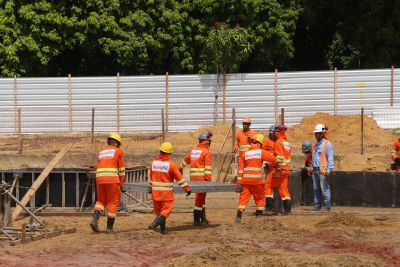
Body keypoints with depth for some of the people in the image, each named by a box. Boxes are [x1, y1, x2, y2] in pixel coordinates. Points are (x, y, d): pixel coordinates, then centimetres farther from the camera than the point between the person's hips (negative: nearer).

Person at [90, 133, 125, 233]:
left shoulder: (101, 153, 23)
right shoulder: (118, 152, 6)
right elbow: (121, 169, 6)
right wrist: (121, 183, 15)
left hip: (100, 179, 5)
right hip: (112, 179, -5)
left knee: (101, 201, 17)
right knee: (113, 203, 6)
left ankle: (95, 219, -8)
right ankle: (110, 227, 5)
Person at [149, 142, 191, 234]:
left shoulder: (153, 162, 2)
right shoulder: (171, 164, -12)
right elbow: (179, 178, -6)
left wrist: (151, 187, 31)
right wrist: (187, 188, 3)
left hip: (155, 191, 5)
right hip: (166, 192, -5)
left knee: (158, 210, 15)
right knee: (166, 211, 0)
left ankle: (162, 229, 21)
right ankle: (154, 224, -20)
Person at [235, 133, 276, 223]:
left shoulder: (244, 154, 9)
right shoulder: (261, 152, 0)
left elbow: (240, 168, 5)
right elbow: (274, 159, 4)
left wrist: (239, 181, 6)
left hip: (245, 180, 3)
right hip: (257, 180, -2)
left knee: (243, 198, 2)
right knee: (260, 198, 12)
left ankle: (238, 216, -8)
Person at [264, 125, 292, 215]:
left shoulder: (279, 142, -11)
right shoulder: (287, 143, 16)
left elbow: (279, 157, -19)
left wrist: (278, 169, -22)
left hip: (279, 169, -8)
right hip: (286, 169, 8)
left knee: (268, 186, 1)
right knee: (283, 188, 11)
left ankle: (269, 208, -3)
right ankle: (287, 209, 5)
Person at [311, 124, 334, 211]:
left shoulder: (327, 144, -5)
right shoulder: (316, 145, 19)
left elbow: (330, 158, -9)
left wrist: (329, 170, -16)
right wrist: (311, 167, 18)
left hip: (323, 170, -8)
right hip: (315, 169, 8)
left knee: (324, 188, -7)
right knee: (316, 188, 8)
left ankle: (327, 205, -4)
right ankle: (317, 204, 13)